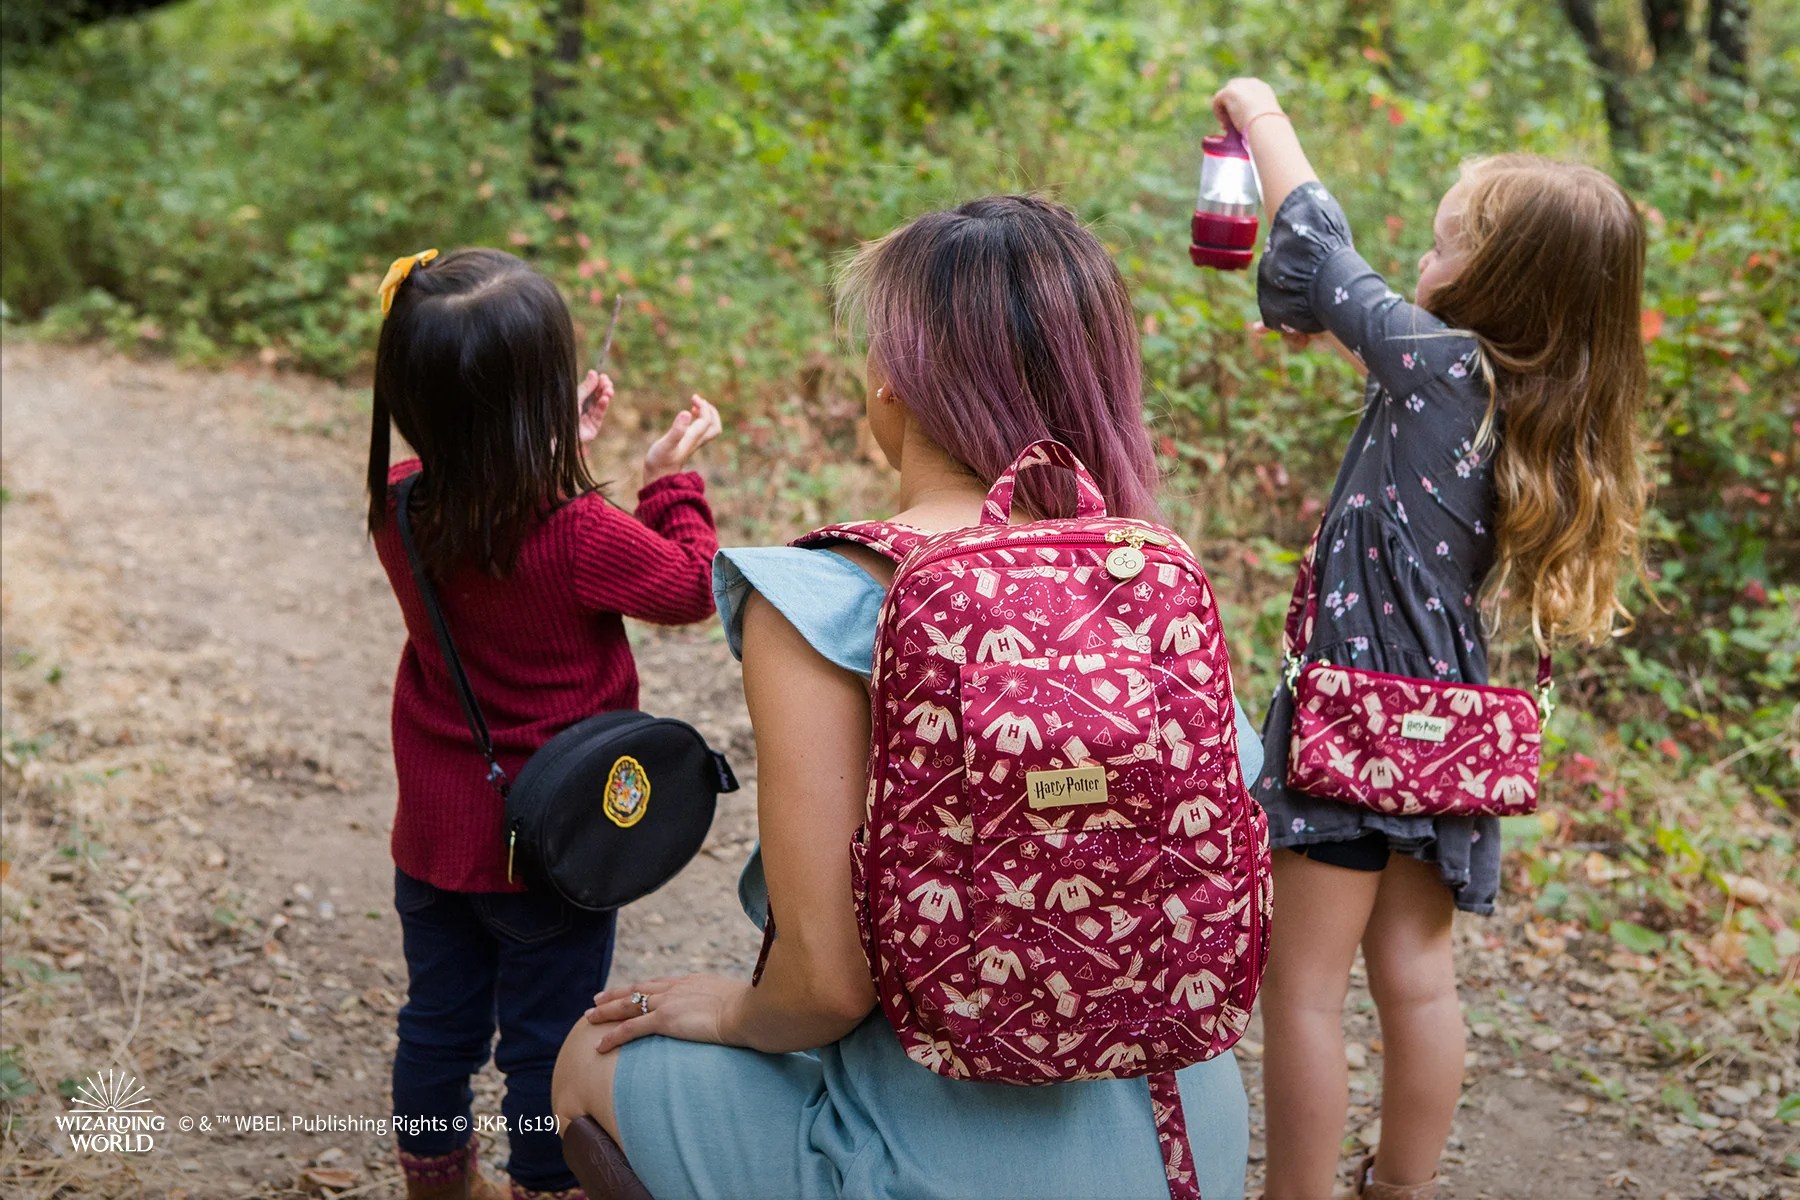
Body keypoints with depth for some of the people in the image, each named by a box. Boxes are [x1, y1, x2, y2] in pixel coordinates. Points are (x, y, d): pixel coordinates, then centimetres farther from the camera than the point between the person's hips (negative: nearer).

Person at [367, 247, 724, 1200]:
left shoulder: (399, 506, -11)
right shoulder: (577, 536, -28)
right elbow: (691, 585, -10)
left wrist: (558, 445, 8)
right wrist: (674, 479, 2)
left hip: (433, 832, 6)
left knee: (437, 1019, 22)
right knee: (547, 1043, 12)